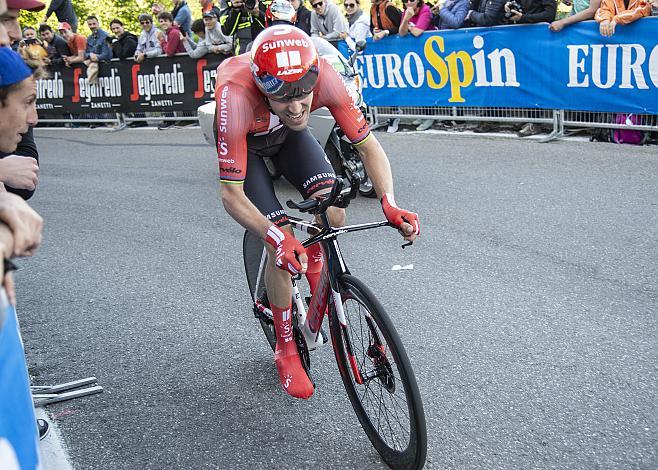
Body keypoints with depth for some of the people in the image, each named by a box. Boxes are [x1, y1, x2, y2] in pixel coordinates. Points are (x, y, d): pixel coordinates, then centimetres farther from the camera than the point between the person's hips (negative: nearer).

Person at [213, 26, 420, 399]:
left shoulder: (323, 76, -36)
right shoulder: (236, 95, -43)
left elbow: (368, 145, -27)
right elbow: (231, 194, -39)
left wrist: (389, 203, -43)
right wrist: (276, 237, -54)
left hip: (286, 133, 3)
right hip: (245, 140, -3)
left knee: (333, 215, -20)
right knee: (283, 248, -15)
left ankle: (315, 269, 16)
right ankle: (286, 350, 5)